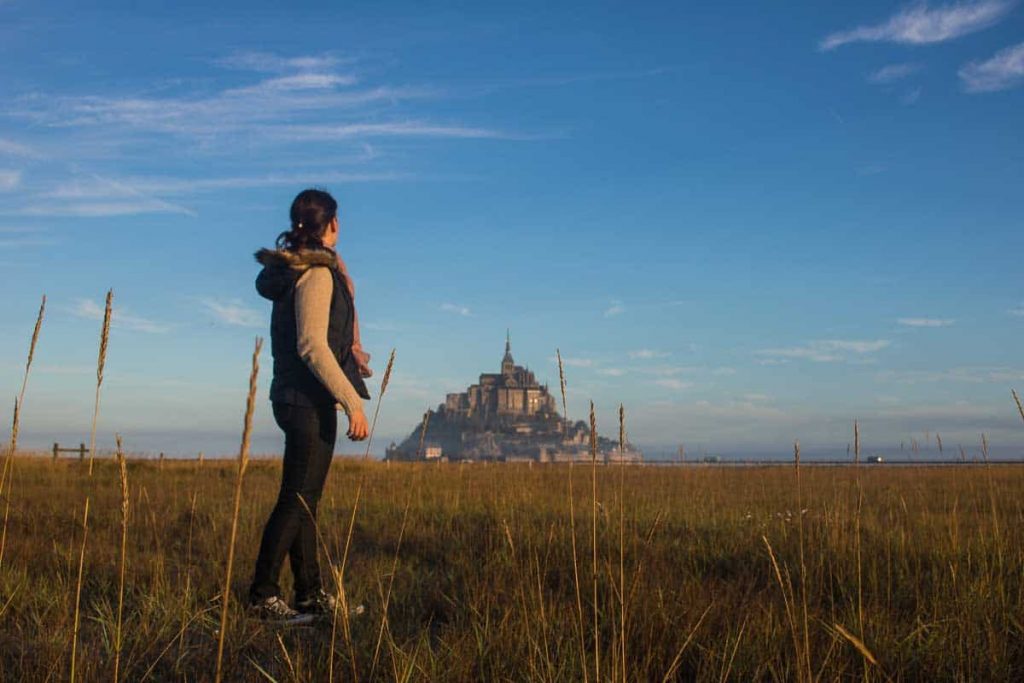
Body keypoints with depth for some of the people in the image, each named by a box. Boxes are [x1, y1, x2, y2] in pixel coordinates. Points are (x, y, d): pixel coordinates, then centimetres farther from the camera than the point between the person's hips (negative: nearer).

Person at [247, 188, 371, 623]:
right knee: (298, 499, -5)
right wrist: (353, 402, -21)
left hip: (297, 399, 10)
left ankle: (310, 594, 19)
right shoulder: (317, 272, -13)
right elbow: (313, 346, -21)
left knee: (305, 499, 12)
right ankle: (262, 596, -1)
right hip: (310, 402, -10)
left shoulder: (293, 269, 15)